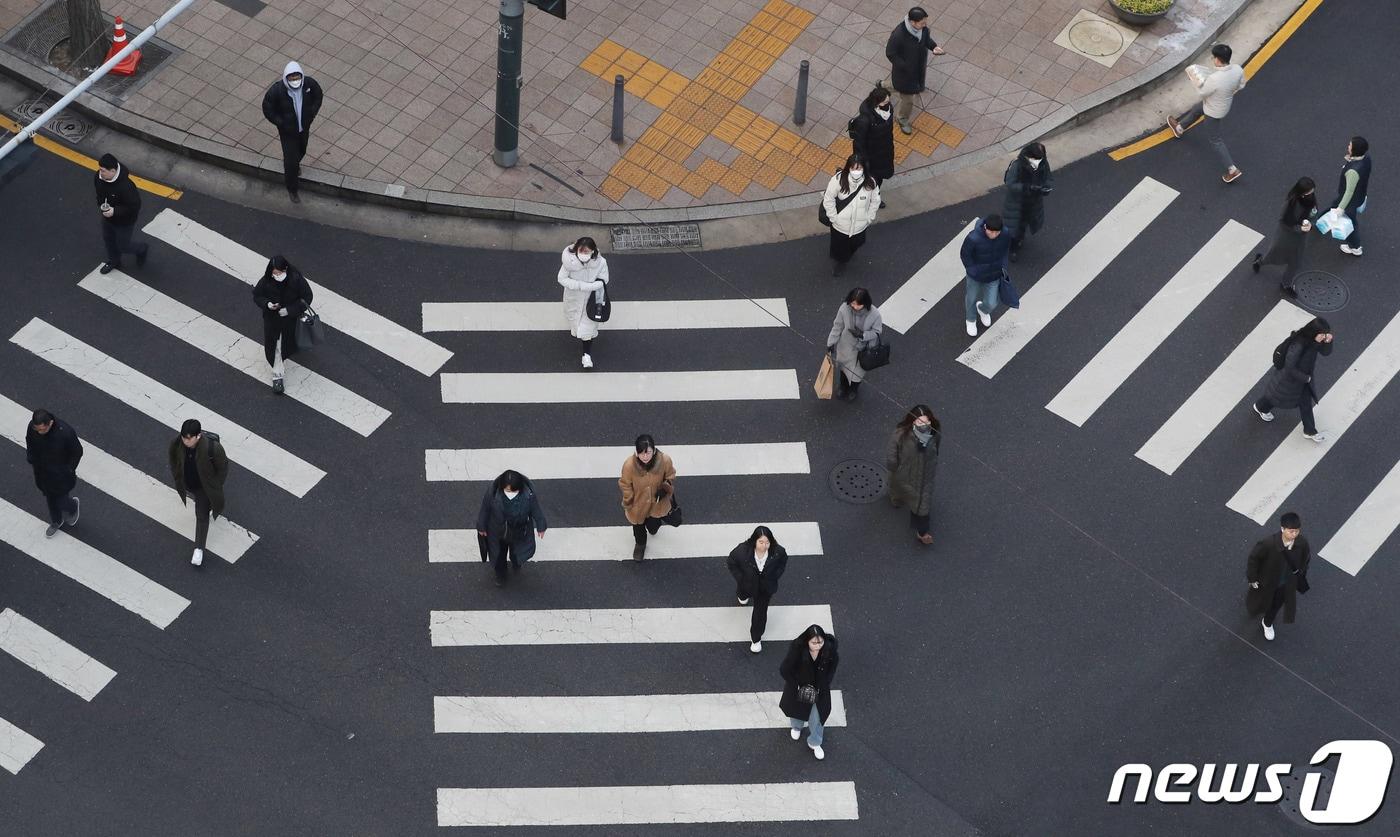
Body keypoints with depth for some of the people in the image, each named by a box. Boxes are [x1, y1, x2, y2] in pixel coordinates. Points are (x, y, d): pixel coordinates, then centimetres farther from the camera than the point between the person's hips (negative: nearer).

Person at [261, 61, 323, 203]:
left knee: (301, 152, 30)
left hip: (304, 127, 4)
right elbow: (267, 109, -16)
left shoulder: (309, 83, -24)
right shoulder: (277, 90, -33)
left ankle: (294, 164, 66)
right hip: (288, 131, -4)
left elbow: (317, 96, -1)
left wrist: (311, 115, -8)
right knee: (291, 161, 4)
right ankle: (292, 189, 29)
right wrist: (281, 123, -17)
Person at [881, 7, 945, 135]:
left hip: (918, 66, 7)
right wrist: (905, 67, -24)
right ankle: (902, 119, 43)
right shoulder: (898, 34, -39)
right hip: (904, 70, -7)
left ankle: (884, 85, 65)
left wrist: (934, 46, -19)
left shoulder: (923, 27, -21)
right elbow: (890, 54, -25)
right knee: (907, 97, 13)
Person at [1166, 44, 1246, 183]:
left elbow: (1203, 92, -22)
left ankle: (1232, 170, 22)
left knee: (1216, 141, 15)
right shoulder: (1237, 69, -23)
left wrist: (1195, 81, -4)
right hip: (1226, 102, 8)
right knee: (1195, 110, 33)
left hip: (1214, 112, -7)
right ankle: (1179, 128, 62)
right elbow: (1241, 85, -3)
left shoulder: (1214, 79, -42)